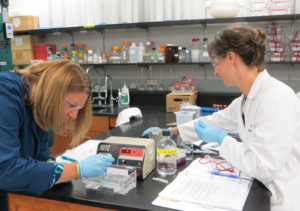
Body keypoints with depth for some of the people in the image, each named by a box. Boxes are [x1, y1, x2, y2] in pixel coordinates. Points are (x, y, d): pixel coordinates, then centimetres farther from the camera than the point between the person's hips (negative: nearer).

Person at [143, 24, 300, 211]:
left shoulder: (275, 98, -24)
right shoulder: (247, 99, 4)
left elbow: (264, 165, -27)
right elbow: (215, 121, 18)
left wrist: (222, 138, -15)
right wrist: (171, 131, 24)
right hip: (267, 191, 7)